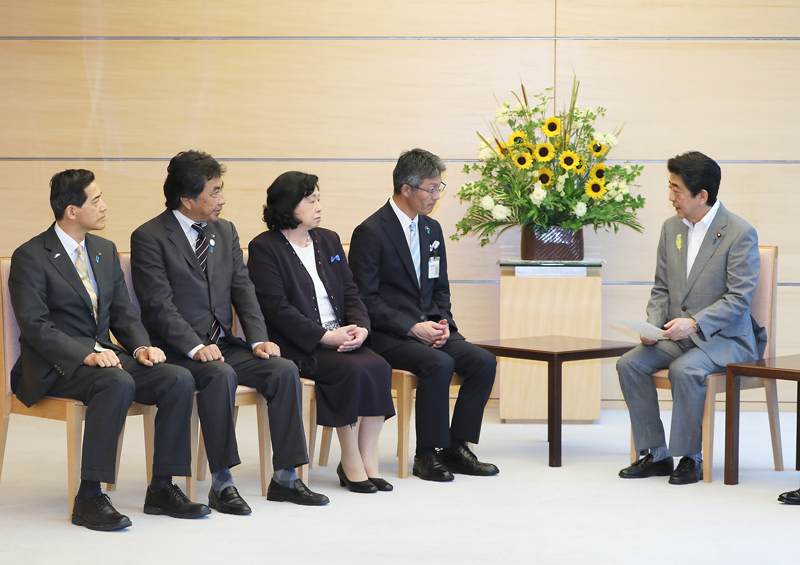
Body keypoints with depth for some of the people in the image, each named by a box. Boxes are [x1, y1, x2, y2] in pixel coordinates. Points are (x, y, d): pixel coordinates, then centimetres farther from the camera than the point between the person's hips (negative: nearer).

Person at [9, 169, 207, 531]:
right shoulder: (30, 257, -7)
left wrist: (141, 347, -7)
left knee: (179, 380, -17)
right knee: (118, 384, -37)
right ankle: (88, 498, -31)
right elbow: (34, 325, -15)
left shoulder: (105, 251, 15)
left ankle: (161, 488, -10)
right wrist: (86, 354, -27)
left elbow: (123, 313, 15)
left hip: (104, 355, 7)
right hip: (55, 366, -7)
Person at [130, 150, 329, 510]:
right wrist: (195, 348, -26)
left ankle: (284, 477, -11)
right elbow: (159, 306, -14)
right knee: (221, 375, -35)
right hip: (177, 351, -6)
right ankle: (221, 483, -27)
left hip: (223, 345, 6)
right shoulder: (149, 238, -7)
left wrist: (258, 340, -6)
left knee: (284, 370, -17)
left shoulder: (225, 231, 14)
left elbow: (243, 290, 10)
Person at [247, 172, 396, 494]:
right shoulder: (264, 248, -3)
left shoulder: (328, 240, 18)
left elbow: (350, 292, 14)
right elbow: (277, 309, -12)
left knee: (379, 367, -22)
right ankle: (351, 464, -18)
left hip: (341, 338, 6)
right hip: (297, 346, -6)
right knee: (353, 370, -29)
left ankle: (367, 459, -15)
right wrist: (325, 336, -18)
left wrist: (360, 327, -7)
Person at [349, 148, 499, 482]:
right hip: (388, 335, -7)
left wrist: (441, 323, -1)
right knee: (439, 364, -32)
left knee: (484, 361, -15)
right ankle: (426, 455, -18)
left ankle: (456, 447, -6)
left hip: (427, 328, 7)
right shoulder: (371, 232, -10)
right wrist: (413, 328, -19)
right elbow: (366, 299, -13)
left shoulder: (432, 229, 14)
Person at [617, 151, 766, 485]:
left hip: (724, 337, -6)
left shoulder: (740, 233, -11)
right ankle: (655, 455, -7)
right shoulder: (671, 228, 10)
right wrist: (653, 326, -5)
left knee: (684, 370, -33)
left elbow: (739, 298, -16)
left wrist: (694, 324, -27)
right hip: (678, 335, 7)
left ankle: (691, 458, -16)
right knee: (629, 364, -16)